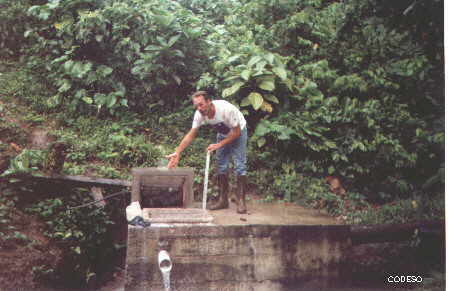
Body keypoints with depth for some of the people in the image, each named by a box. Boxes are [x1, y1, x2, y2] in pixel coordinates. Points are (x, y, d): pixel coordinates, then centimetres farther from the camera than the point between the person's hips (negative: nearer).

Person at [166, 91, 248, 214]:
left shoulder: (226, 109, -39)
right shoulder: (199, 114, -23)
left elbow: (236, 132, -29)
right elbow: (190, 135, -17)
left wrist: (219, 145, -31)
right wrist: (177, 152, -27)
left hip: (238, 131, -5)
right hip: (223, 133, 5)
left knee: (240, 165, -12)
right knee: (221, 165, 3)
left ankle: (241, 201, -7)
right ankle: (223, 200, 11)